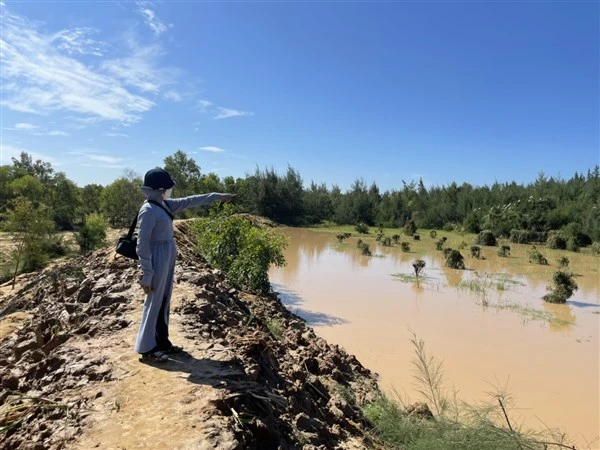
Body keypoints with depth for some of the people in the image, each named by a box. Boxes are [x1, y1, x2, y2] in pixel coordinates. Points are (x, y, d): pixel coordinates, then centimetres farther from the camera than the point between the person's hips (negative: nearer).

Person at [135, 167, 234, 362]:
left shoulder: (164, 204, 7)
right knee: (154, 304, 1)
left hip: (168, 257, 9)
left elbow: (190, 201, 15)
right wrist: (147, 274, -19)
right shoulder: (148, 210, -19)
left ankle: (161, 342, 28)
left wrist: (217, 196, 16)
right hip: (158, 259, -9)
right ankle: (147, 348, 15)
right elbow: (142, 245, -19)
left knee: (164, 302, 16)